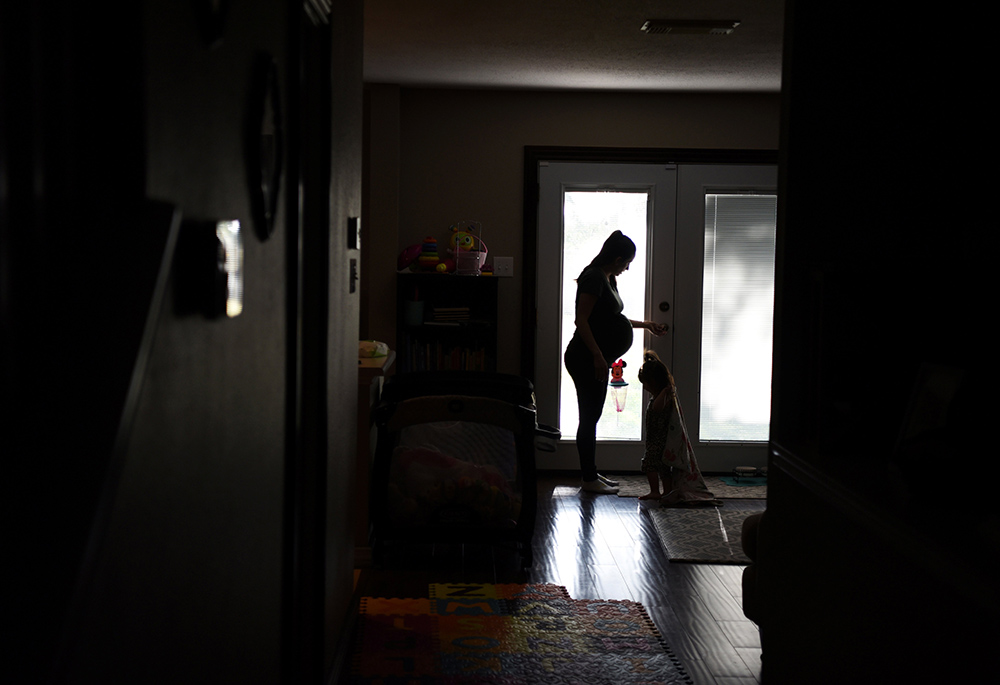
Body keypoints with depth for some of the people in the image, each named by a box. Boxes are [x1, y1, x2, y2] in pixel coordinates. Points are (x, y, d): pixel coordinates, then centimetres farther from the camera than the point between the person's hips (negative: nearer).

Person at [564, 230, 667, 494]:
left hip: (598, 360, 10)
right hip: (585, 359, -10)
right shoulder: (594, 277, -15)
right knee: (589, 418, -5)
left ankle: (592, 474, 21)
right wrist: (597, 356, -24)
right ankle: (589, 479, 1)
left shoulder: (608, 279, 16)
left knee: (592, 416, 14)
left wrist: (646, 325, 33)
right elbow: (582, 320, -21)